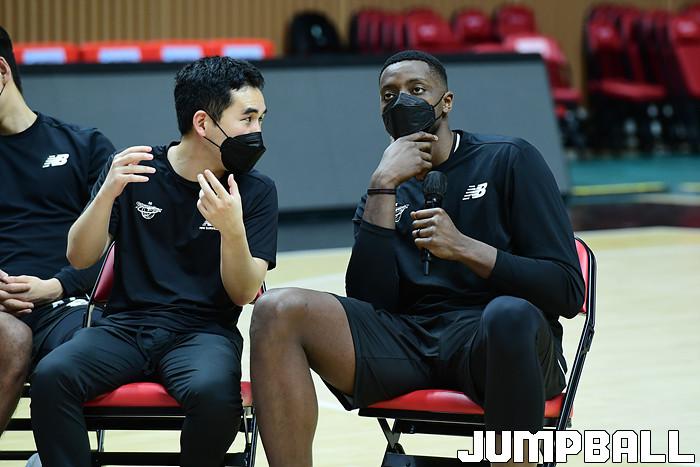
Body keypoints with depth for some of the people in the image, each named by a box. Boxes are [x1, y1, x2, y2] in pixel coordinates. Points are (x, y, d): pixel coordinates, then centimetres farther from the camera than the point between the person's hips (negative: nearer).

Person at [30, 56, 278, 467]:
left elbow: (244, 294, -4)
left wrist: (232, 229, -23)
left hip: (203, 332, -1)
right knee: (51, 377, -30)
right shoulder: (134, 171, 5)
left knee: (213, 391, -36)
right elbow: (81, 258, 1)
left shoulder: (257, 191, 3)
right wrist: (108, 193, -16)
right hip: (125, 327, 1)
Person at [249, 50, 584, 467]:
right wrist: (384, 185, -1)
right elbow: (370, 303, 3)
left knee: (511, 315, -41)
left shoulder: (509, 160, 9)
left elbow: (568, 291, 1)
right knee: (278, 311, -21)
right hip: (410, 340, 4)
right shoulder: (387, 193, 21)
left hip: (489, 339, -3)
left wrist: (466, 248, -11)